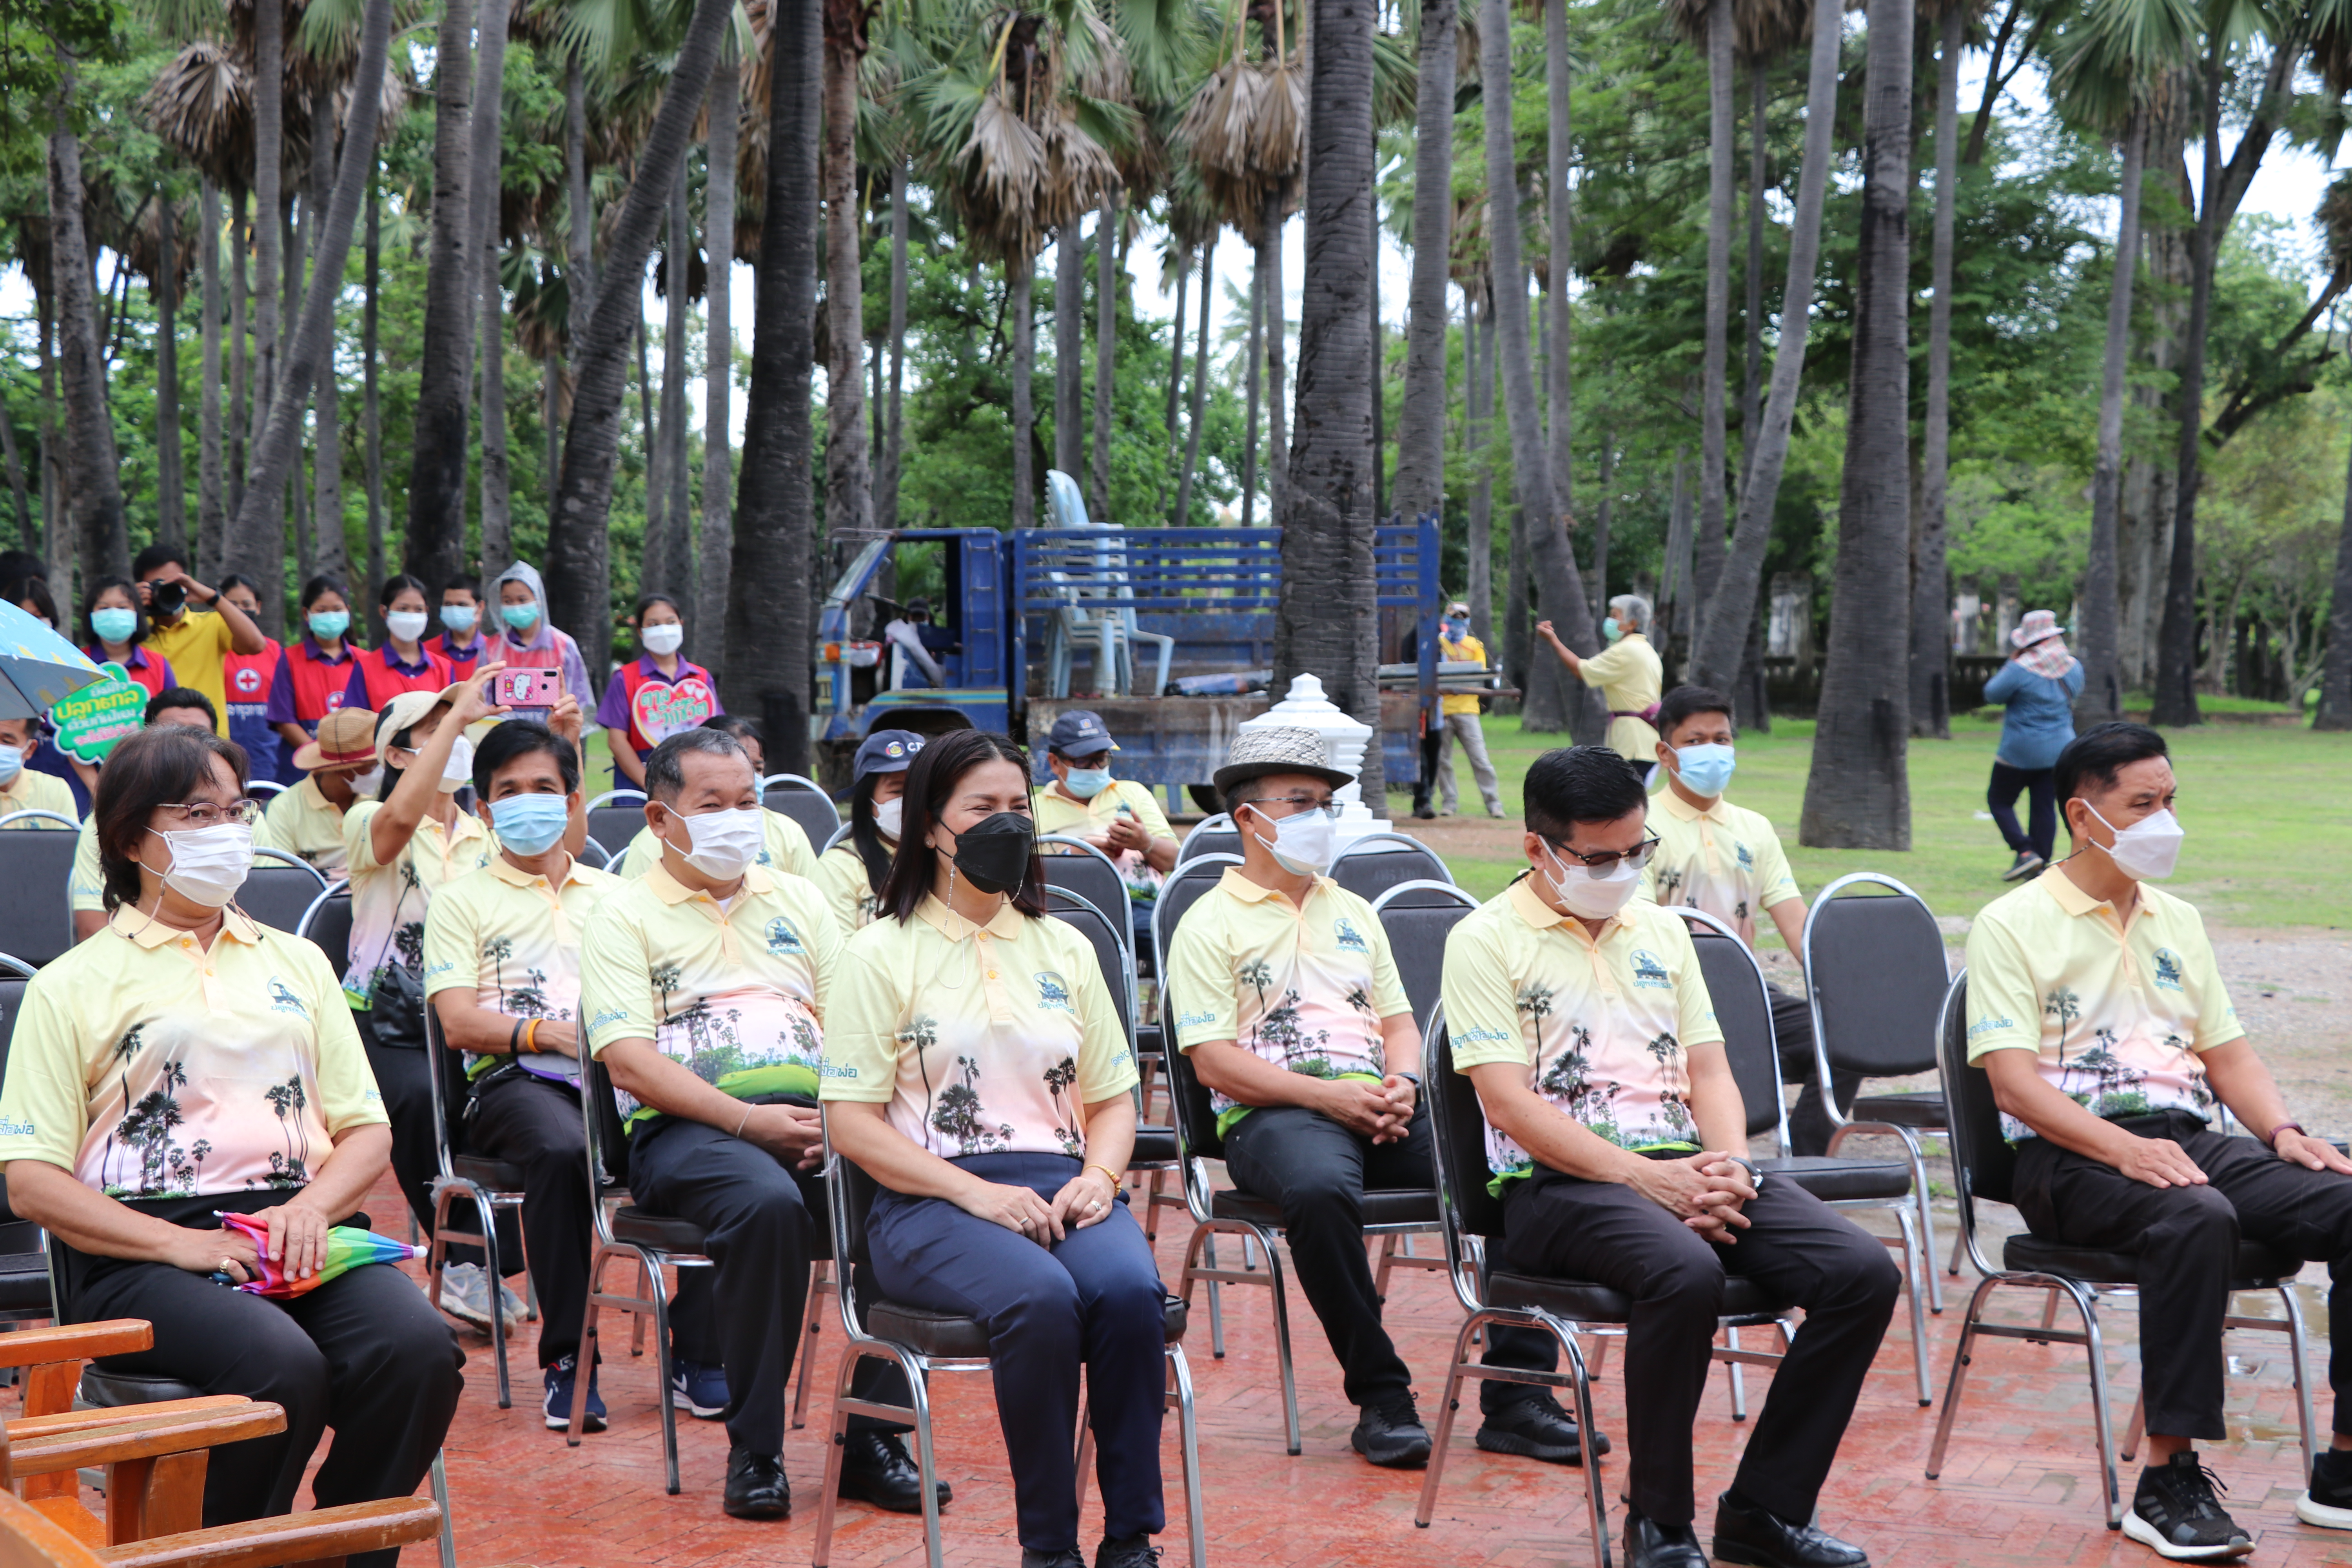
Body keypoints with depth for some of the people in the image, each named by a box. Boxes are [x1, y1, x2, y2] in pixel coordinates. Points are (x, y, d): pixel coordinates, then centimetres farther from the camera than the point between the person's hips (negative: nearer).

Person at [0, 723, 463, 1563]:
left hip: (297, 1230, 4)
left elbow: (368, 1132, 18)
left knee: (418, 1349, -28)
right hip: (140, 1253, -4)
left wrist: (311, 1207, -5)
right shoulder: (72, 986, 9)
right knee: (282, 1365, -34)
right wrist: (180, 1245, -14)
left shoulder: (297, 963, 23)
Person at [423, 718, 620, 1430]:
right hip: (512, 1079, -2)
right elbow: (459, 1023, 2)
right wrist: (549, 1032, -16)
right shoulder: (463, 900, 16)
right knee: (563, 1151, -40)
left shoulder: (615, 895, 28)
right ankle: (567, 1358, -31)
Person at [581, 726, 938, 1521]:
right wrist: (749, 1120, -17)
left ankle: (870, 1437, -17)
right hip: (687, 1127, -4)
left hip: (815, 1114, 4)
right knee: (768, 1202, -38)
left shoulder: (796, 899, 23)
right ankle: (754, 1448, -22)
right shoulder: (624, 919, 8)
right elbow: (631, 1063, -6)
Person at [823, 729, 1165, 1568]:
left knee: (1132, 1290, -31)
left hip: (1061, 1182, 4)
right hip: (932, 1198, -4)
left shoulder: (1064, 949, 19)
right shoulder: (882, 953, 5)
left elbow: (1113, 1098, 21)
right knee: (1041, 1297, -36)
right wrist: (976, 1191, -14)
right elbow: (851, 1121, -2)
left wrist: (1099, 1176, -3)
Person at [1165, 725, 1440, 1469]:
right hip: (1271, 1114, -5)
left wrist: (1402, 1083, -1)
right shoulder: (1210, 924, 6)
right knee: (1321, 1189, -40)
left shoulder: (1353, 912, 27)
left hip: (1378, 1108, 5)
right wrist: (1325, 1095, -16)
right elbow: (1214, 1062, -5)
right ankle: (1381, 1397, -29)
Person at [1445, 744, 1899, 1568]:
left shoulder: (1661, 929, 19)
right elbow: (1509, 1105, -10)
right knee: (1685, 1273, -38)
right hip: (1559, 1183, -6)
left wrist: (1729, 1167, -6)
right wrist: (1644, 1177, -19)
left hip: (1683, 1167, 6)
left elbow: (1709, 1072, 16)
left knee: (1864, 1274, -16)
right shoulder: (1486, 940, -1)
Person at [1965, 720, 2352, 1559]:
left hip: (2189, 1138, 6)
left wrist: (2284, 1131, -1)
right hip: (2068, 1158, -6)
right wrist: (2123, 1148, -24)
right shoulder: (2013, 924, 0)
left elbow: (2230, 1054, 21)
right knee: (2197, 1218, -37)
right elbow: (2014, 1082, -10)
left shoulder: (2179, 921, 22)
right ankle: (2168, 1483, -31)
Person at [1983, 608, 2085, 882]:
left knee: (1999, 800, 8)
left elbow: (1993, 693, -7)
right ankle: (2042, 866, 7)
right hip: (2059, 750, 6)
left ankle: (2025, 852, -8)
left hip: (2021, 750, -6)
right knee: (2045, 807, 9)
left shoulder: (2020, 670, -19)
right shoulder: (2073, 667, 0)